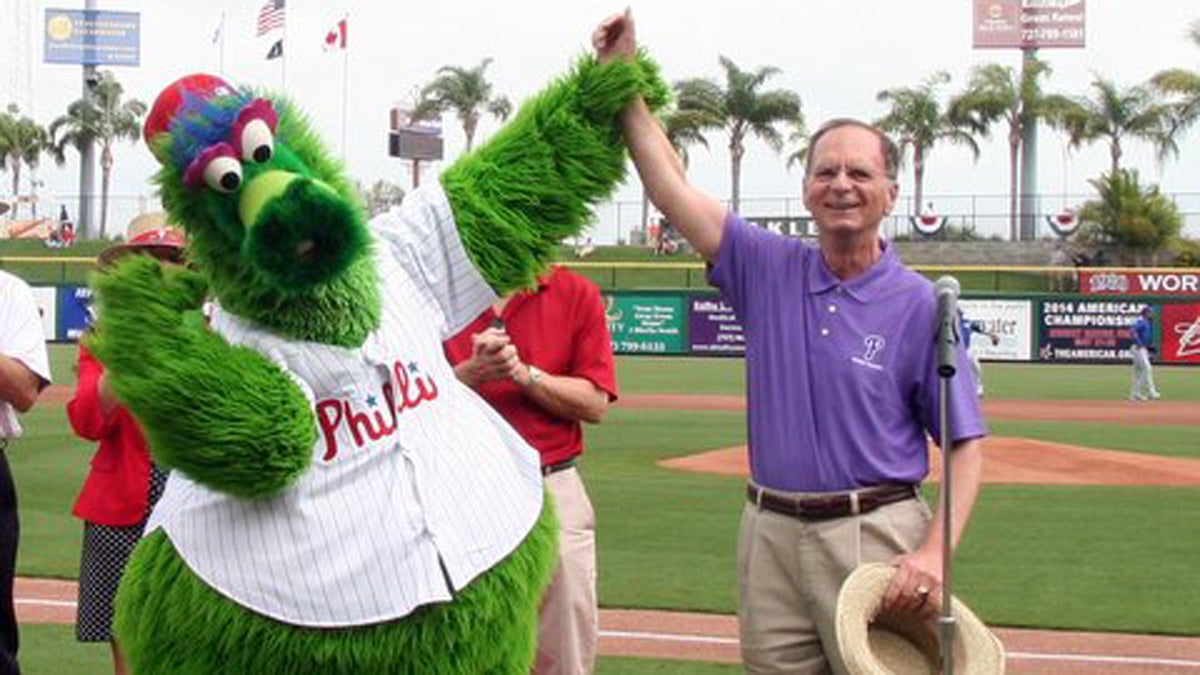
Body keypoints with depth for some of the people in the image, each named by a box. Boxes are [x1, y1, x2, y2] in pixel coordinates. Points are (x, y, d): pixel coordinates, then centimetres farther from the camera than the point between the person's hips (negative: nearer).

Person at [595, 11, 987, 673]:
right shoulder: (769, 271, 8)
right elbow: (673, 191, 5)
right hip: (770, 534, 4)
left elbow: (965, 445, -5)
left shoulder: (921, 306, -4)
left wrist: (934, 554, -19)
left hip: (871, 540, -4)